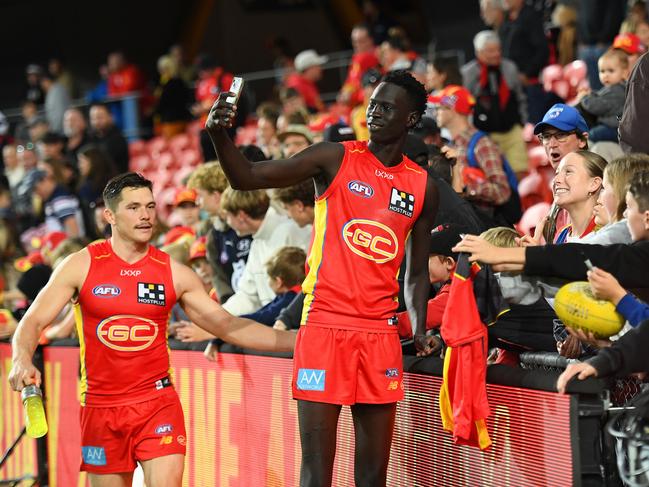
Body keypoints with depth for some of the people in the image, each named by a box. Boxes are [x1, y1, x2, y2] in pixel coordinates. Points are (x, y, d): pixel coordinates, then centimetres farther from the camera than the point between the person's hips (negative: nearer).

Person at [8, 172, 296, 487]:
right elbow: (33, 321, -3)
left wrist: (295, 340, -2)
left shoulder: (173, 272, 1)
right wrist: (22, 361, -24)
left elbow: (228, 326, 6)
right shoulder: (81, 266, -2)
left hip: (158, 403, 0)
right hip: (100, 406, 0)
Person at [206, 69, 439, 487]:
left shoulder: (423, 188, 10)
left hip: (380, 335, 3)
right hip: (324, 326, -3)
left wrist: (419, 327, 2)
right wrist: (220, 135, -24)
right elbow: (247, 178, -6)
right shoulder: (336, 159, 1)